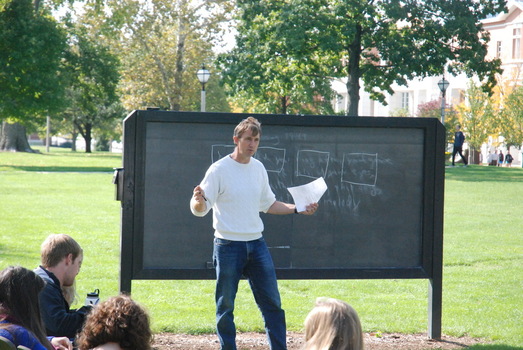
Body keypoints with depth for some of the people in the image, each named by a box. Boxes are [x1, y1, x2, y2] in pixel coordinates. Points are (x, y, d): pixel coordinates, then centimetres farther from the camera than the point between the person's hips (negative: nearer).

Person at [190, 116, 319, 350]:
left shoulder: (258, 168, 9)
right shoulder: (219, 170, -9)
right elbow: (199, 209, -13)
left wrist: (298, 209, 12)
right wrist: (199, 200, -36)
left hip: (256, 244, 5)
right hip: (228, 247, -5)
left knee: (272, 302, 5)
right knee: (226, 306, 1)